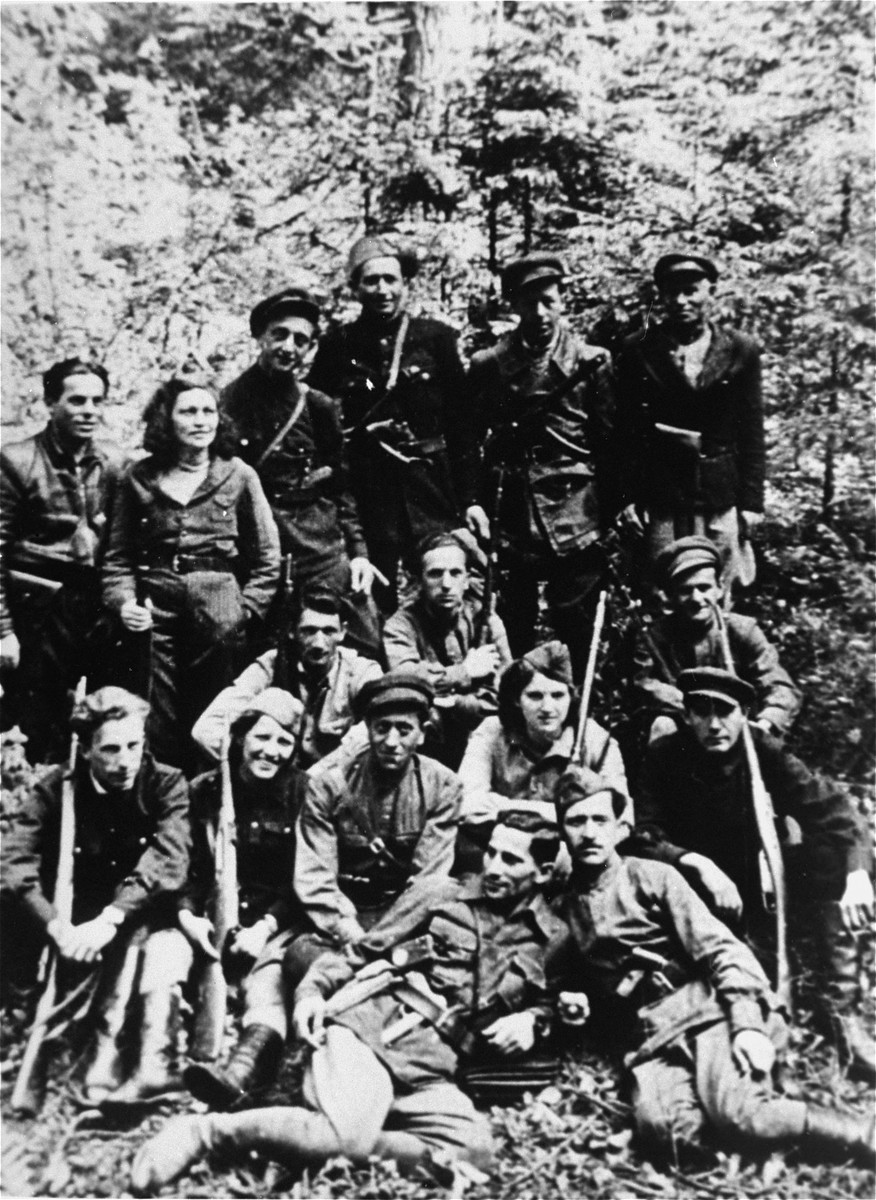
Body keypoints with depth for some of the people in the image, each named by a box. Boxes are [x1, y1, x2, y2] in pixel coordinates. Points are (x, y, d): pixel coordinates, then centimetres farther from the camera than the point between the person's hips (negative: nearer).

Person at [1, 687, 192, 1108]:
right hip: (77, 929, -1)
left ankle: (106, 1054, -32)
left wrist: (110, 920, -37)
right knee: (136, 935, -30)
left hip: (152, 923, 1)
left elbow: (168, 864, -23)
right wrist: (58, 928, -35)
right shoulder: (55, 789, -6)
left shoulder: (167, 785, -8)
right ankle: (152, 1065, -36)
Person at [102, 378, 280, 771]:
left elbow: (267, 560, 7)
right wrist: (124, 600, -3)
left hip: (217, 603, -1)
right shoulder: (140, 479, 10)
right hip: (154, 606, 1)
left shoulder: (239, 476, 6)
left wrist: (244, 610, -3)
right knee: (158, 727, 0)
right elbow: (118, 554, 13)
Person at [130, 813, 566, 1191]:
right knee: (348, 1138, -32)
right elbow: (361, 949, 13)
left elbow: (549, 1002, 27)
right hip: (366, 1026, -2)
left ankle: (345, 1138, -17)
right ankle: (209, 1130, -13)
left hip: (429, 1073, 3)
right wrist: (313, 989, -3)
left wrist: (530, 1020, 4)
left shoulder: (548, 940, 14)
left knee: (473, 1150, -30)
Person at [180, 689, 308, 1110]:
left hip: (278, 922, -4)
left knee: (269, 973, -35)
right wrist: (187, 914, -12)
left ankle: (241, 1071, -59)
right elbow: (182, 867, 7)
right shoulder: (205, 791, 7)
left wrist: (267, 926, -15)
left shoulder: (302, 794, 1)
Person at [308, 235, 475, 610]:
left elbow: (462, 422, 3)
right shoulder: (337, 346, 5)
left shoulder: (436, 337, 4)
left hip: (431, 489, 0)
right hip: (366, 491, 0)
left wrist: (467, 498, -1)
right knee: (375, 605, 4)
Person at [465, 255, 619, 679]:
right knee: (512, 633, 6)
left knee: (576, 635, 2)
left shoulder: (591, 362, 4)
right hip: (510, 519, 1)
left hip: (575, 518, -1)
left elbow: (610, 442, 3)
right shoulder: (487, 365, 9)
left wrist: (613, 514, -2)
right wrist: (472, 501, -4)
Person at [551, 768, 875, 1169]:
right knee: (664, 1130, -32)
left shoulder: (651, 877, 7)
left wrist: (747, 1025, -15)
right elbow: (567, 982, 32)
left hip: (703, 1008, -2)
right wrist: (569, 1004, 8)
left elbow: (719, 948, -1)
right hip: (650, 1040, 2)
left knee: (736, 1114, -31)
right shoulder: (563, 910, 16)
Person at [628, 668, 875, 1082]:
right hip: (694, 898, -1)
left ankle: (841, 1013, -15)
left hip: (759, 889, 2)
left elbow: (828, 807, -21)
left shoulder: (762, 750, -12)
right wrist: (698, 864, -36)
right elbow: (641, 839, -20)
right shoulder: (664, 757, -14)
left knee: (828, 858, -21)